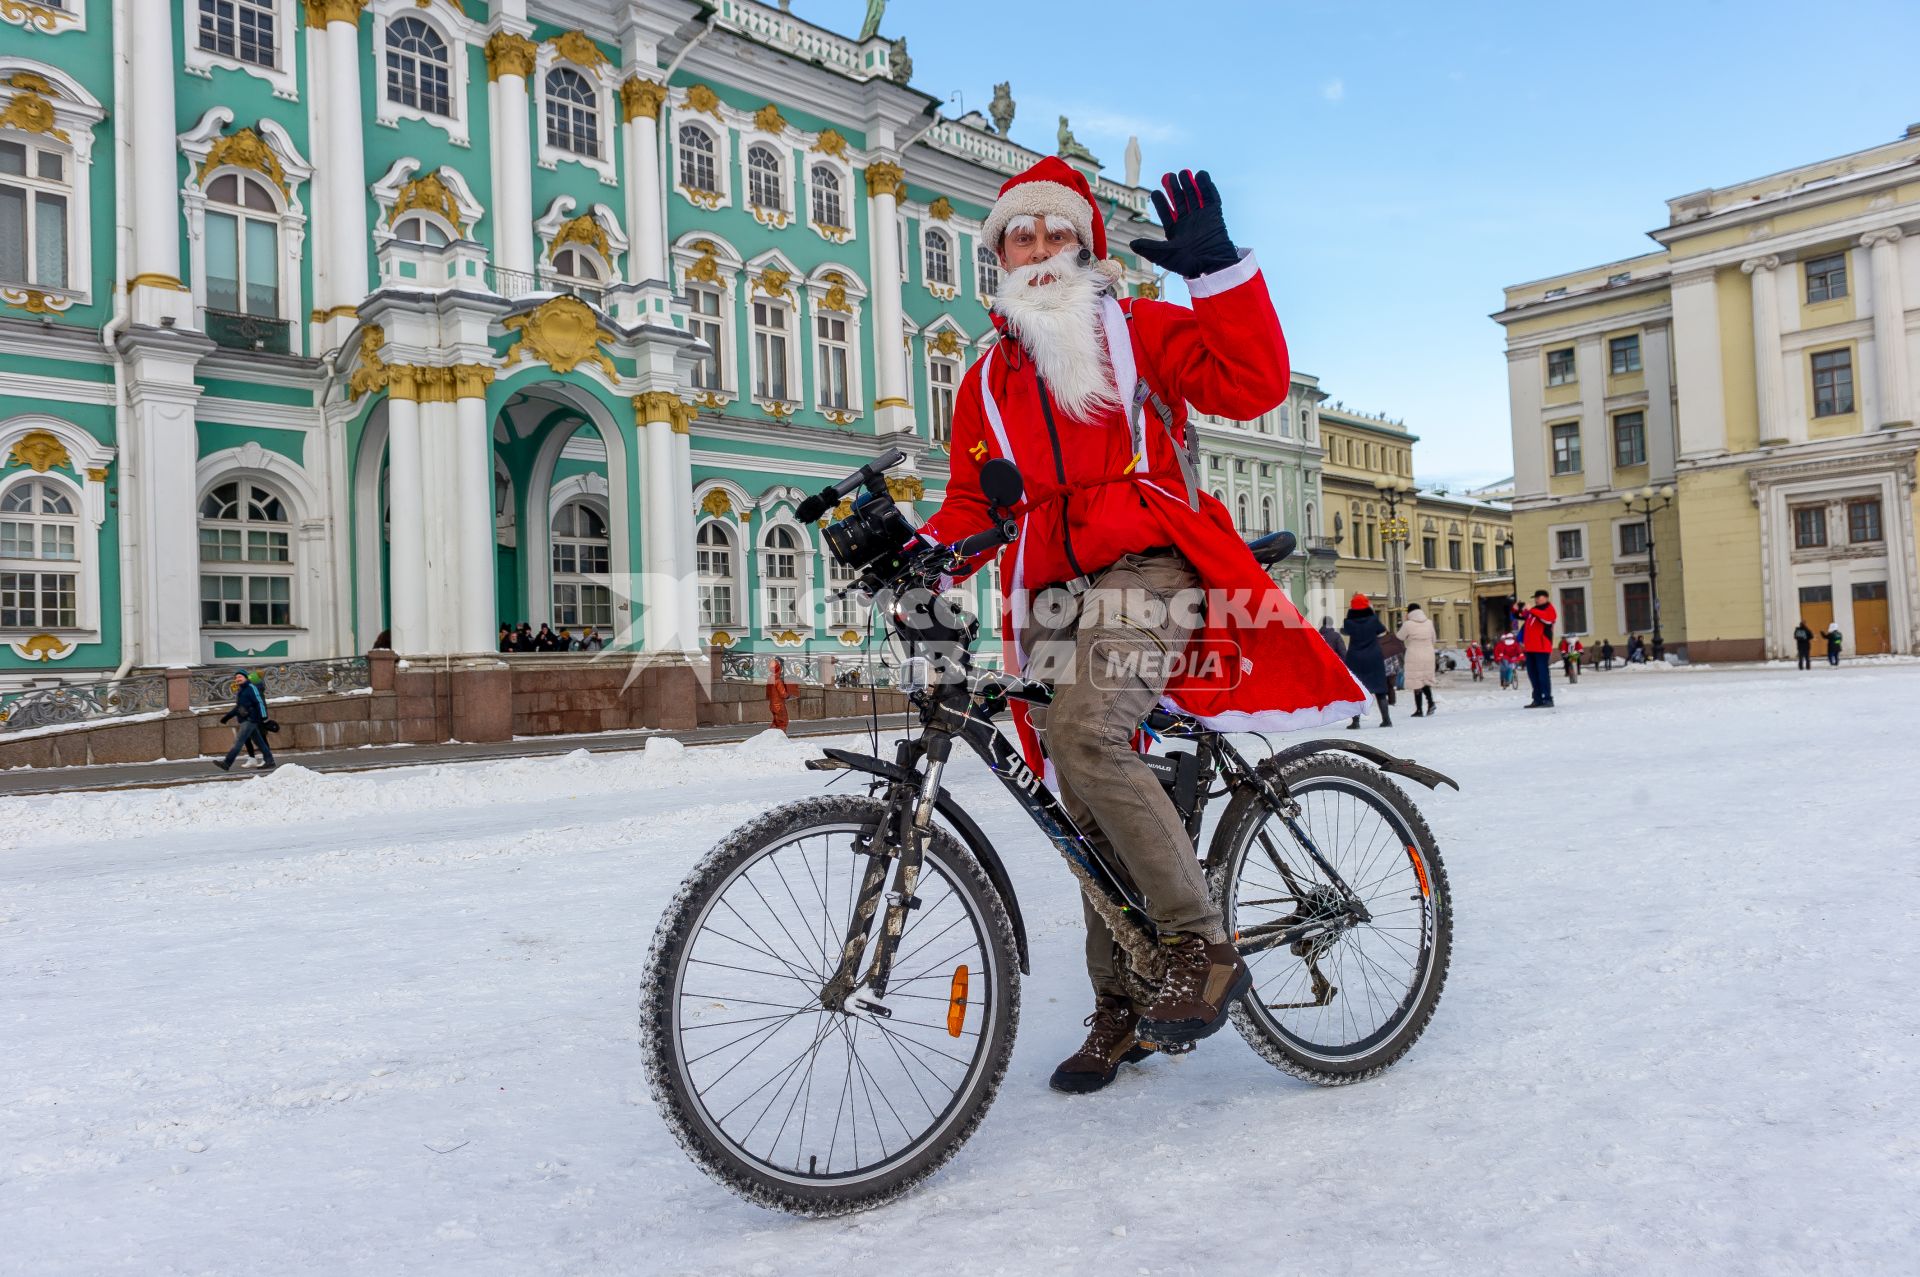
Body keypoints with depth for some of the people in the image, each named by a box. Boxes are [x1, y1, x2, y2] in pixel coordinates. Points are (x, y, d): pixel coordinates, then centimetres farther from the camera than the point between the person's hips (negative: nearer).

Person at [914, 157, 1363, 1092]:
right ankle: (1119, 1013, 18)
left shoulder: (1137, 330, 10)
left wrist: (1217, 266, -13)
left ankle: (1203, 947, -20)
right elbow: (975, 504, 17)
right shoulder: (988, 379, 21)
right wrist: (923, 550, -3)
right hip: (1054, 596, 5)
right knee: (1088, 812, 6)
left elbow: (1252, 383, -3)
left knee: (1085, 735, -31)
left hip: (1147, 568, -5)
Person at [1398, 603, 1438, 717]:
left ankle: (1419, 710, 4)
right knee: (1426, 679, 18)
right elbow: (1434, 640, 12)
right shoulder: (1429, 622, 2)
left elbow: (1400, 638, 1)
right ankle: (1430, 702, -3)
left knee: (1416, 682, 2)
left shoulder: (1408, 624, -13)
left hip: (1414, 657, -5)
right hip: (1428, 656, 5)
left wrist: (1402, 624, 8)